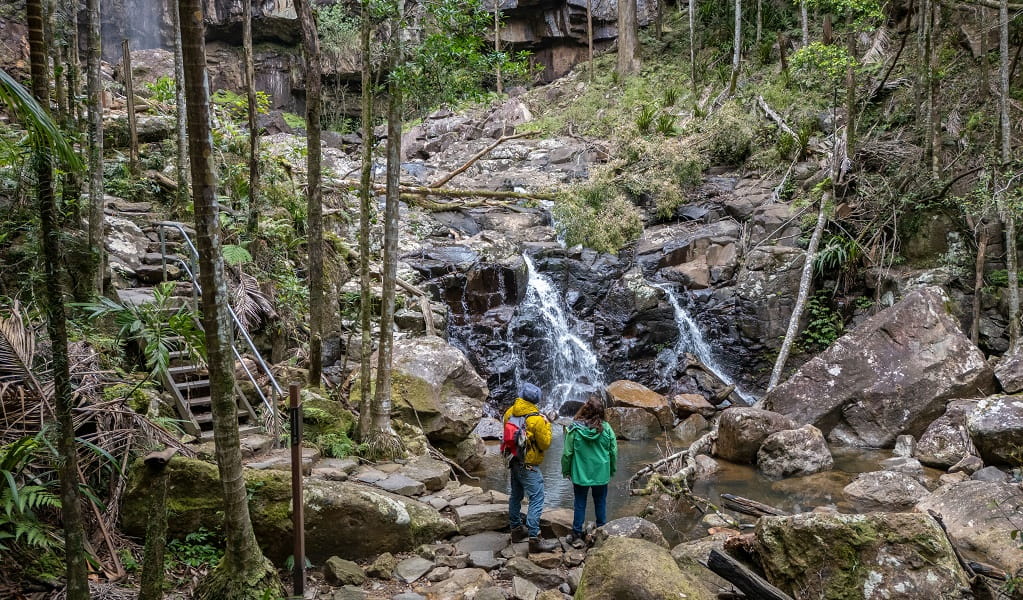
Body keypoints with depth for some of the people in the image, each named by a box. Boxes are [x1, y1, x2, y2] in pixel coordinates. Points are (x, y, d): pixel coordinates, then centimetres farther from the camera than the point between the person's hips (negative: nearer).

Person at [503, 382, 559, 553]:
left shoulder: (510, 412, -1)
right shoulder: (537, 419, -21)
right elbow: (545, 444, -12)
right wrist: (547, 425, -3)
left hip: (514, 461, 8)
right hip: (529, 465, -8)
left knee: (516, 496, 20)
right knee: (536, 500, -5)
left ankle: (516, 529, 34)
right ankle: (534, 539, -8)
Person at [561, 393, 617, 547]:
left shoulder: (575, 429, -15)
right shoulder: (606, 428, -11)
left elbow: (567, 453, -9)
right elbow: (613, 452, -3)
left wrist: (566, 471, 7)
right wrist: (611, 470, 12)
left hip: (580, 474, -1)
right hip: (601, 474, 1)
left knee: (580, 504, 11)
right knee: (600, 503, 17)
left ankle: (577, 535, 18)